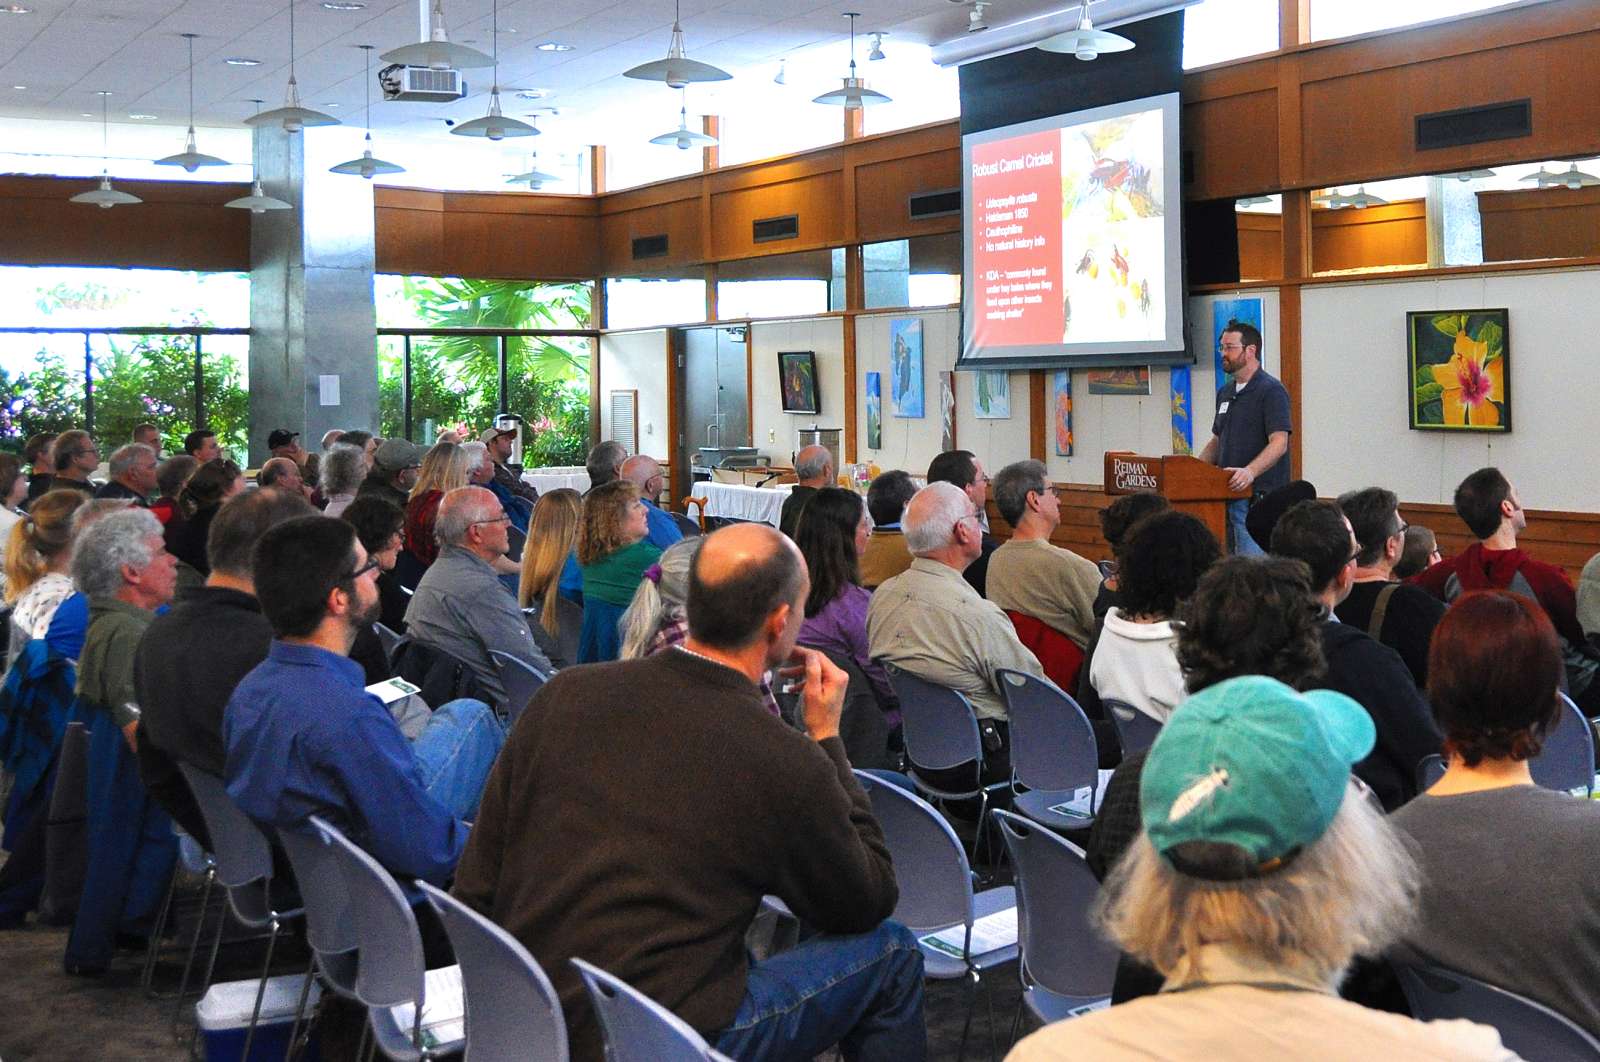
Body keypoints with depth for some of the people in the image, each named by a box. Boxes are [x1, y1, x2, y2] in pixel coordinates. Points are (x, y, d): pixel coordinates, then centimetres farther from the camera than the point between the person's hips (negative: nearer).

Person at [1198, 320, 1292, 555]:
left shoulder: (1271, 390, -8)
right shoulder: (1225, 393, 18)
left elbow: (1279, 443, -17)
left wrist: (1250, 471, -33)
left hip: (1258, 494, -8)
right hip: (1227, 492, 8)